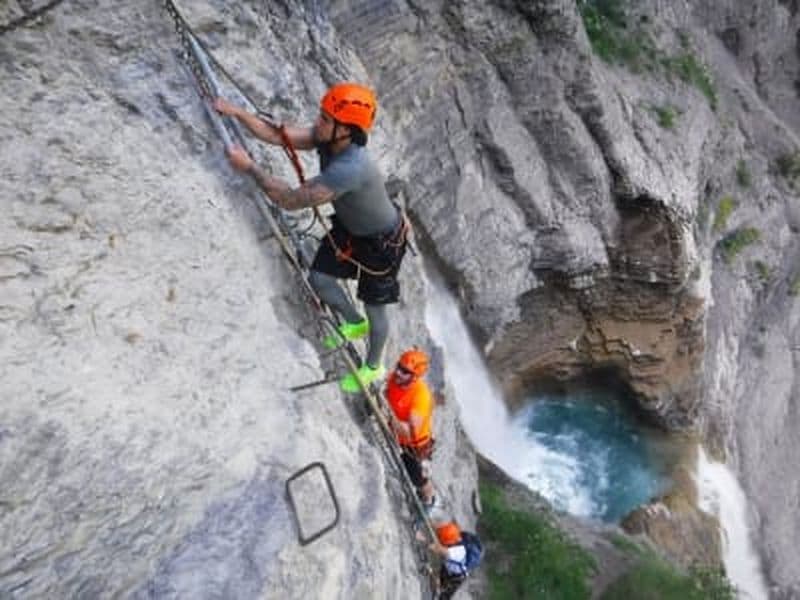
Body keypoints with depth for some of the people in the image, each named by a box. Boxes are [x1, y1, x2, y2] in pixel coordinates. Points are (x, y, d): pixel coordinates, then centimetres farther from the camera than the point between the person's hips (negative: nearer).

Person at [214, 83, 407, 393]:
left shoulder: (350, 169, -44)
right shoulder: (327, 138, -18)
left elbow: (290, 200, -40)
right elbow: (278, 135, -16)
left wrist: (249, 166, -34)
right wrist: (236, 112, -28)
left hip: (381, 241, -7)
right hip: (348, 227, 8)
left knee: (374, 306, 11)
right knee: (318, 279, 8)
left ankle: (373, 366, 38)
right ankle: (355, 323, 38)